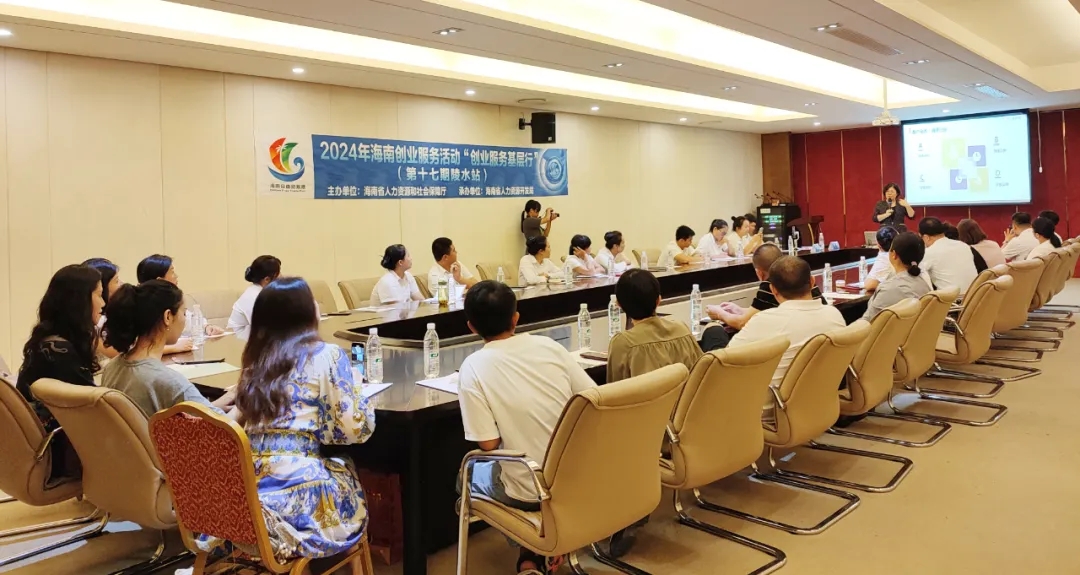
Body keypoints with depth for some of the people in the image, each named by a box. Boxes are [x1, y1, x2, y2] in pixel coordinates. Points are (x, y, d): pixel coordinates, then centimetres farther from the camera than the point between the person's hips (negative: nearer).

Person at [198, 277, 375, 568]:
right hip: (298, 490, -5)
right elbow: (354, 429, -8)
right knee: (349, 473, 25)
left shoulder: (256, 357, 12)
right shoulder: (327, 355, -5)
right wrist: (360, 397, 13)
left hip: (245, 489, 5)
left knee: (338, 467, 29)